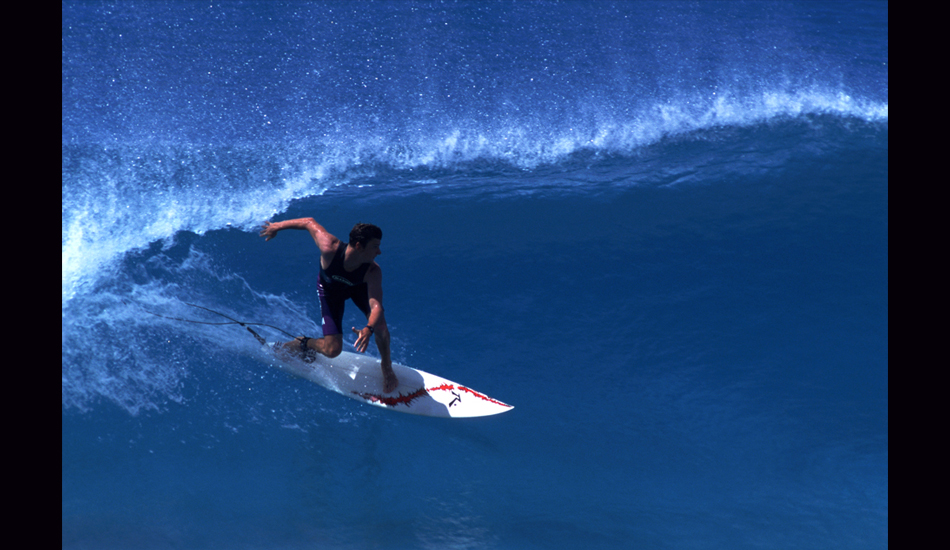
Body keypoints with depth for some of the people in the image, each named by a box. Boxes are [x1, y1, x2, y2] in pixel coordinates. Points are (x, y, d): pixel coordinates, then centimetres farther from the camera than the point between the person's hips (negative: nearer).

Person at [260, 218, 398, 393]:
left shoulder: (373, 272, -39)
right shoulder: (330, 249, -42)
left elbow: (376, 306, -47)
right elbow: (310, 222, -25)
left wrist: (368, 329, -68)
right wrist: (277, 226, -10)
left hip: (359, 287, 1)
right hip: (330, 290, -1)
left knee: (379, 322, -22)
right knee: (332, 349, -11)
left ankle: (386, 367, 6)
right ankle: (303, 344, 22)